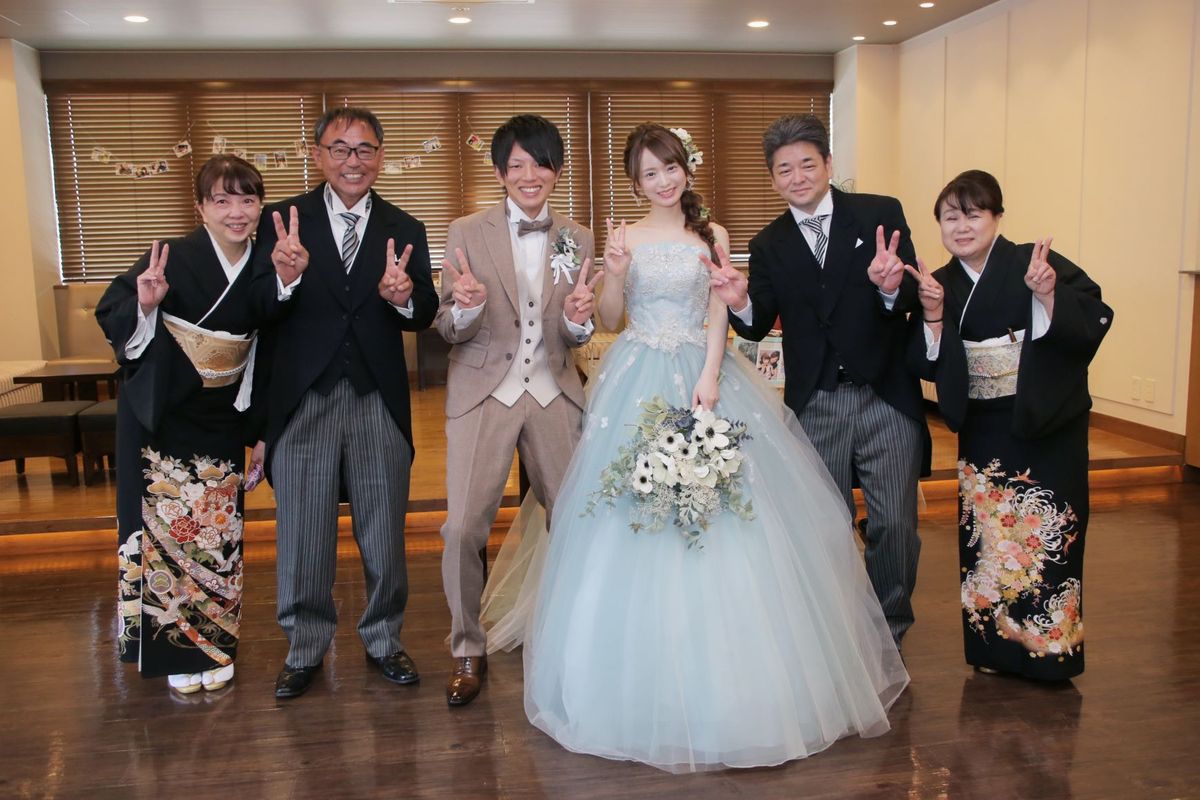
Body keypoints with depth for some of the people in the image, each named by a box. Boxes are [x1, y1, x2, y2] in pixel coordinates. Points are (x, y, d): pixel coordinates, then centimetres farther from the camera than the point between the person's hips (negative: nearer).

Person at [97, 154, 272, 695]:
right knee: (165, 524, 1)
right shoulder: (172, 259, -14)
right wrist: (144, 305, -35)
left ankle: (213, 646, 25)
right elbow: (111, 316, -13)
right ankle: (178, 649, 17)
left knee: (218, 529, 9)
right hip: (161, 418, -3)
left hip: (222, 420, 4)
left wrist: (260, 428, 9)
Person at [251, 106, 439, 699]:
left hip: (379, 400, 1)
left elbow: (424, 316, -5)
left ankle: (383, 639, 32)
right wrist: (285, 279, -32)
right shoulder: (283, 221, -1)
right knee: (303, 534, 10)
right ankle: (305, 648, 29)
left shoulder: (404, 230, 5)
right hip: (303, 399, -1)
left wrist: (403, 298, -27)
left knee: (384, 533, 12)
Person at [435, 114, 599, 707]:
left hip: (554, 393, 3)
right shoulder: (467, 233, 0)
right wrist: (465, 307, -23)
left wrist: (578, 319, -13)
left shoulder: (576, 239, 8)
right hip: (484, 393, -2)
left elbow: (576, 337, 10)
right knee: (463, 528, -10)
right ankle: (468, 650, 12)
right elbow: (447, 329, 0)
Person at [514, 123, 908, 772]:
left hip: (702, 375, 1)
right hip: (639, 381, 0)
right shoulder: (626, 237, 7)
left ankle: (725, 682, 14)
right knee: (634, 523, -1)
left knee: (720, 523, -2)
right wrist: (615, 272, -13)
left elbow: (719, 315, 1)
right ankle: (649, 688, 14)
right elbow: (610, 319, 5)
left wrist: (710, 375, -13)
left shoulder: (711, 235, 8)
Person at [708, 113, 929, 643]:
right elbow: (758, 327, 1)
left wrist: (891, 288, -35)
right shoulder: (769, 246, 5)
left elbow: (912, 297, -11)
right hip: (815, 405, 2)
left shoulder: (882, 215, -3)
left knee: (895, 524, 2)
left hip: (887, 397, -2)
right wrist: (740, 302, -21)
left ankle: (887, 634, 25)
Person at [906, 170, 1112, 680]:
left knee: (1044, 536, 0)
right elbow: (931, 366, -2)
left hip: (1047, 427, -4)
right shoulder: (943, 284, 4)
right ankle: (996, 648, 25)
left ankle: (1048, 650, 18)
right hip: (982, 431, 4)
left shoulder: (1036, 264, -9)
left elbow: (1091, 327, -17)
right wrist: (932, 313, -16)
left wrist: (1048, 295, -31)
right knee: (985, 536, 9)